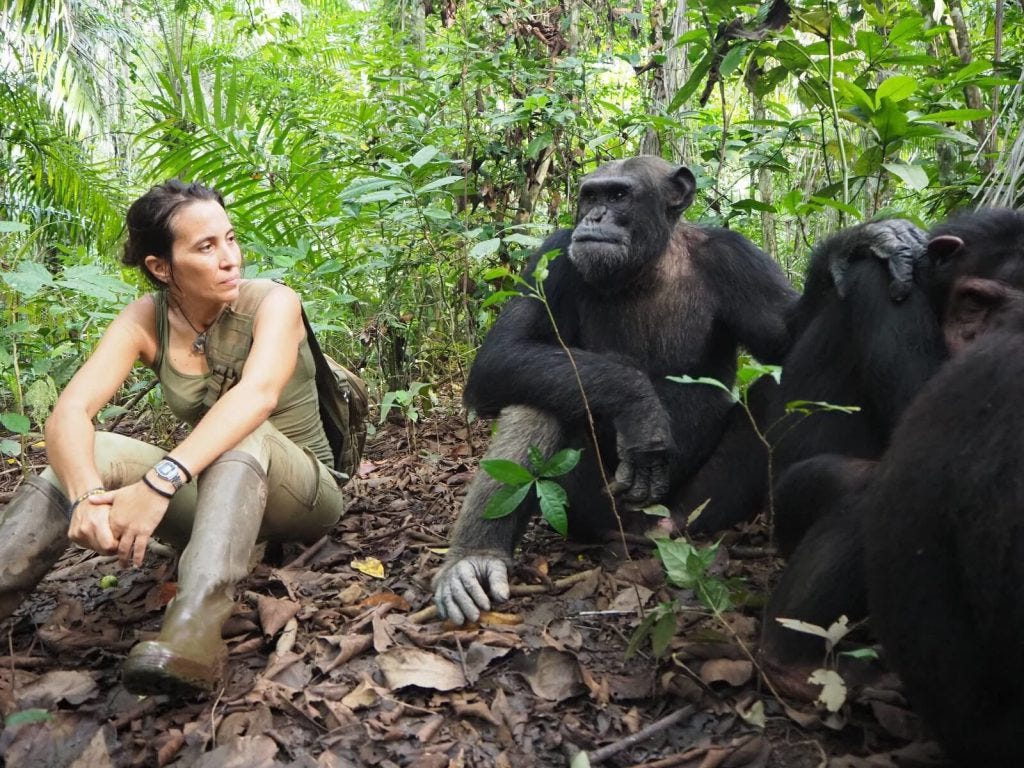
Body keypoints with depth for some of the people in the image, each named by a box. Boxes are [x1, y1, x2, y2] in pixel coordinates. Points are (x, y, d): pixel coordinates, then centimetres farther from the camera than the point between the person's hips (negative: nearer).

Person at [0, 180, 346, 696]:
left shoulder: (272, 302, -16)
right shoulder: (146, 320, -7)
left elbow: (258, 394, -37)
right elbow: (68, 412, -21)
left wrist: (159, 483, -49)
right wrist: (86, 494, -42)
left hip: (304, 495, -3)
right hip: (215, 502, 4)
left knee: (242, 436, -36)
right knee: (91, 454, -21)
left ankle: (195, 628, -52)